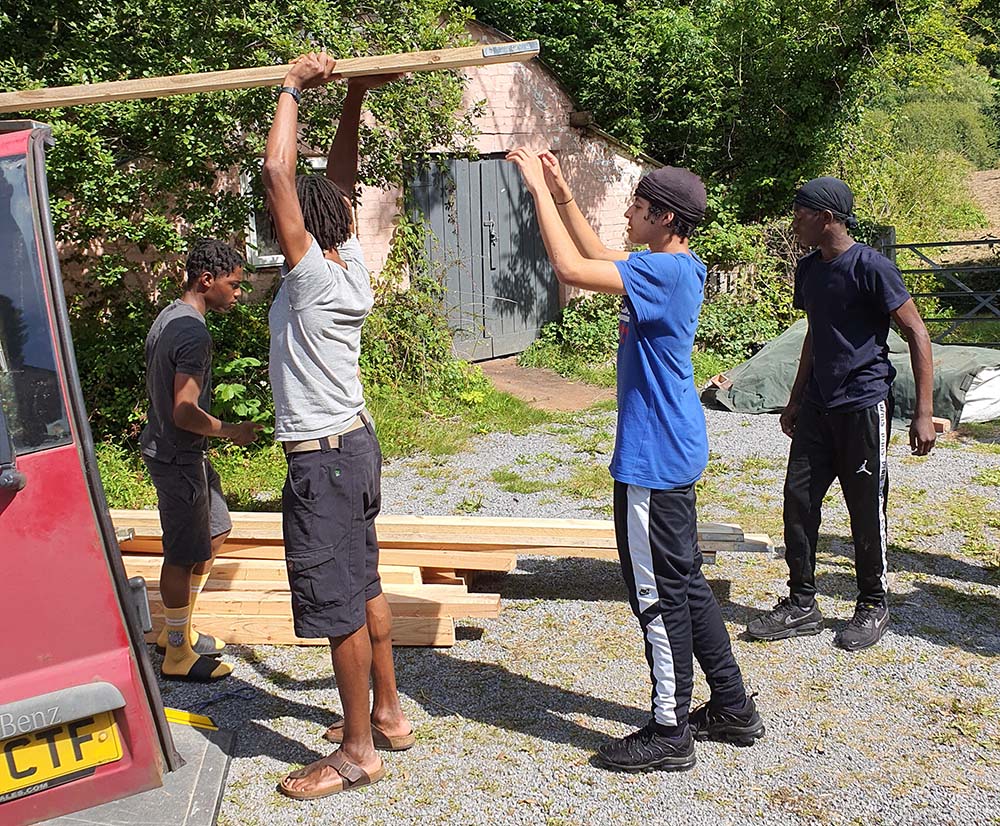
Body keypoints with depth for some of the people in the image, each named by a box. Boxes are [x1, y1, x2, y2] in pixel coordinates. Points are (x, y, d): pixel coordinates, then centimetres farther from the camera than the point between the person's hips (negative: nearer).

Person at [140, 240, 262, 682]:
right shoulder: (193, 333, -23)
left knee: (214, 533, 20)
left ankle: (177, 629, 32)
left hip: (167, 446, 10)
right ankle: (177, 654, 15)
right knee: (183, 555, 1)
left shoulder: (169, 316, 9)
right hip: (178, 456, -10)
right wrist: (231, 431, -14)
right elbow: (185, 413, -28)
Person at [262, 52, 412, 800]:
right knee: (364, 588, 18)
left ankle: (357, 754, 12)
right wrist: (354, 98, 13)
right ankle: (387, 716, 31)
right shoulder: (351, 267, 4)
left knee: (339, 606, 0)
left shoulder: (313, 276, -18)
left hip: (322, 458, -9)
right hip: (355, 441, 9)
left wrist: (294, 89, -11)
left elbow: (278, 173, -22)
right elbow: (340, 181, 15)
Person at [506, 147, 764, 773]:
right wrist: (563, 194, 17)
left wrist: (539, 189, -16)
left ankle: (670, 733, 14)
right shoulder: (676, 268, 10)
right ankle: (734, 709, 30)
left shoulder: (665, 271, -20)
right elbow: (601, 259, 24)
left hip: (654, 460, -10)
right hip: (674, 452, 11)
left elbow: (572, 268, -27)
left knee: (660, 594, 1)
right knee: (685, 583, 18)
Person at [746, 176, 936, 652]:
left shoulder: (871, 267, -14)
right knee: (798, 497, 5)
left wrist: (924, 413, -16)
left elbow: (917, 334, -12)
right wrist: (795, 400, 23)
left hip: (864, 405, -7)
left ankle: (873, 607, 21)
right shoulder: (808, 270, 9)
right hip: (818, 406, 7)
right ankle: (801, 605, 16)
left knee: (867, 509, 3)